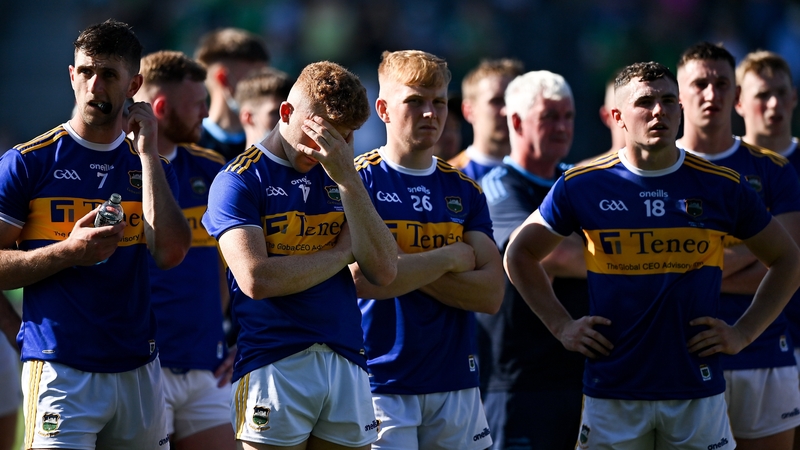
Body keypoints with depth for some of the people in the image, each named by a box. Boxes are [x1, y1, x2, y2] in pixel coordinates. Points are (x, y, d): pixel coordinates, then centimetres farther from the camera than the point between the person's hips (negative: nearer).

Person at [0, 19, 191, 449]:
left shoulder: (152, 166, 11)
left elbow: (170, 253, -6)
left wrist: (148, 154, -6)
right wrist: (70, 252, -16)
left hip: (137, 369, 4)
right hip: (61, 371, -4)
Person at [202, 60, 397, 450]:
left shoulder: (337, 176, 15)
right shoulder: (239, 180, -2)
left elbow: (384, 271, 3)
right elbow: (256, 279, -16)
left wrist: (347, 180, -6)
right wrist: (341, 253, -3)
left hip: (347, 363, 5)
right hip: (273, 364, -5)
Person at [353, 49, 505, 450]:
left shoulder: (464, 191, 12)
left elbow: (491, 294, 1)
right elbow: (364, 278, -17)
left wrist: (410, 268, -11)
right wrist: (450, 258, -6)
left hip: (457, 385, 4)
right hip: (382, 382, -4)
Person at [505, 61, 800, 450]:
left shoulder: (721, 187, 3)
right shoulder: (582, 185, 2)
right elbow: (520, 253, 16)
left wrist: (743, 333, 5)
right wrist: (561, 326, 7)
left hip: (697, 388, 0)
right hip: (611, 393, 0)